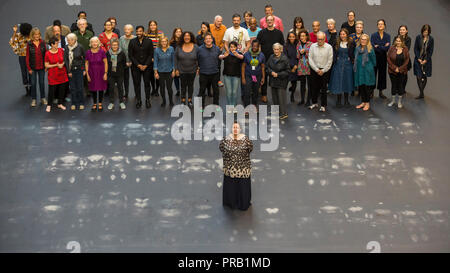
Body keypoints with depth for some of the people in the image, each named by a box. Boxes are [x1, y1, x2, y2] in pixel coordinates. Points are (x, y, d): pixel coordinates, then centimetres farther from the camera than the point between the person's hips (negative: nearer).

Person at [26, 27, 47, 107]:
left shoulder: (43, 43, -2)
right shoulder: (29, 44, -7)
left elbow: (46, 54, 2)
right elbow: (27, 57, -5)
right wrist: (29, 68, -8)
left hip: (41, 67, 1)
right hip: (33, 67, -1)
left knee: (42, 82, 12)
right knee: (33, 83, 6)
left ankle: (43, 98, 24)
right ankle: (33, 99, 16)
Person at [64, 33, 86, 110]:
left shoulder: (80, 47, -8)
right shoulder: (66, 48, 0)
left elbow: (85, 58, 1)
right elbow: (65, 60, 0)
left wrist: (84, 69, -1)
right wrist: (68, 71, -4)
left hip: (79, 69, -3)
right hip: (70, 70, 3)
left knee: (80, 87, 0)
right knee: (72, 88, 6)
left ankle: (81, 103, 13)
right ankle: (74, 103, 17)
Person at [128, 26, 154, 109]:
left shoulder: (149, 41, -1)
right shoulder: (132, 42, 0)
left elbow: (151, 54, 0)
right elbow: (130, 55, 0)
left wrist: (145, 65, -9)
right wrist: (138, 65, -8)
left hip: (147, 66, 0)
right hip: (135, 67, 1)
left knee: (147, 83, 2)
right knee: (136, 83, 3)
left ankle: (147, 100, 13)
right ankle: (138, 100, 12)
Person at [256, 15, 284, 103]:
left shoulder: (279, 33, 6)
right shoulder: (262, 32, 5)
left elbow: (282, 46, 9)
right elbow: (258, 45, 6)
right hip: (264, 58, 0)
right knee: (264, 77, 3)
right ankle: (263, 95, 14)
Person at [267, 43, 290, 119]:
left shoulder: (284, 58, -12)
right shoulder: (271, 57, 6)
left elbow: (287, 71, -10)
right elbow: (268, 67, 12)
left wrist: (278, 74, -16)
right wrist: (271, 72, -9)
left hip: (281, 81, -6)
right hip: (273, 81, 6)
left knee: (281, 97, -5)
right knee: (274, 97, 12)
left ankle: (283, 113, 3)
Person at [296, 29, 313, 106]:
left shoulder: (310, 44, -3)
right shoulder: (298, 45, 12)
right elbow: (297, 56, 14)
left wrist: (305, 52, -15)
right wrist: (300, 52, -5)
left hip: (309, 67, -4)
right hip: (301, 67, 4)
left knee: (309, 84, -2)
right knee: (302, 84, 10)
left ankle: (308, 100, 6)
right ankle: (302, 100, 19)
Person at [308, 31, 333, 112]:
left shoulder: (329, 47, -5)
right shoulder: (313, 46, 1)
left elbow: (330, 61, -5)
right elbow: (310, 59, -1)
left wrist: (323, 70, -9)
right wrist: (316, 69, -8)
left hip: (325, 70, -2)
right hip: (314, 70, 2)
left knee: (323, 88, 0)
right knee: (314, 87, 9)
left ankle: (323, 105, 7)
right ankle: (314, 103, 25)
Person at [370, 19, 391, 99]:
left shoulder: (387, 36, 2)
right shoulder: (374, 35, -4)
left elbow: (388, 48, -9)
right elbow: (373, 47, -14)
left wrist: (378, 46, -13)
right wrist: (383, 47, -15)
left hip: (383, 57, 2)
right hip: (375, 57, -2)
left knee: (382, 73, 7)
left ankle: (381, 92, 16)